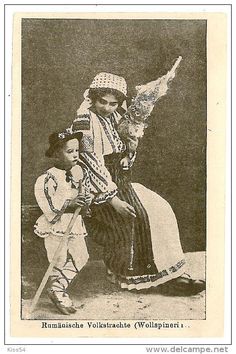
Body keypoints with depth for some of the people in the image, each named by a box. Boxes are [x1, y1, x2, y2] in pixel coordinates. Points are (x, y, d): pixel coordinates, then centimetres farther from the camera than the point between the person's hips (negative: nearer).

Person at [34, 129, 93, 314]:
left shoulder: (80, 170, 2)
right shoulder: (48, 178, -18)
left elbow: (85, 191, 15)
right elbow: (49, 205, -21)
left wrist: (86, 200, -5)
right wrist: (69, 204, -25)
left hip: (75, 222, 7)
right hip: (55, 224, -7)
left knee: (80, 257, 9)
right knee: (60, 260, 3)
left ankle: (57, 288, 24)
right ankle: (58, 293, 26)